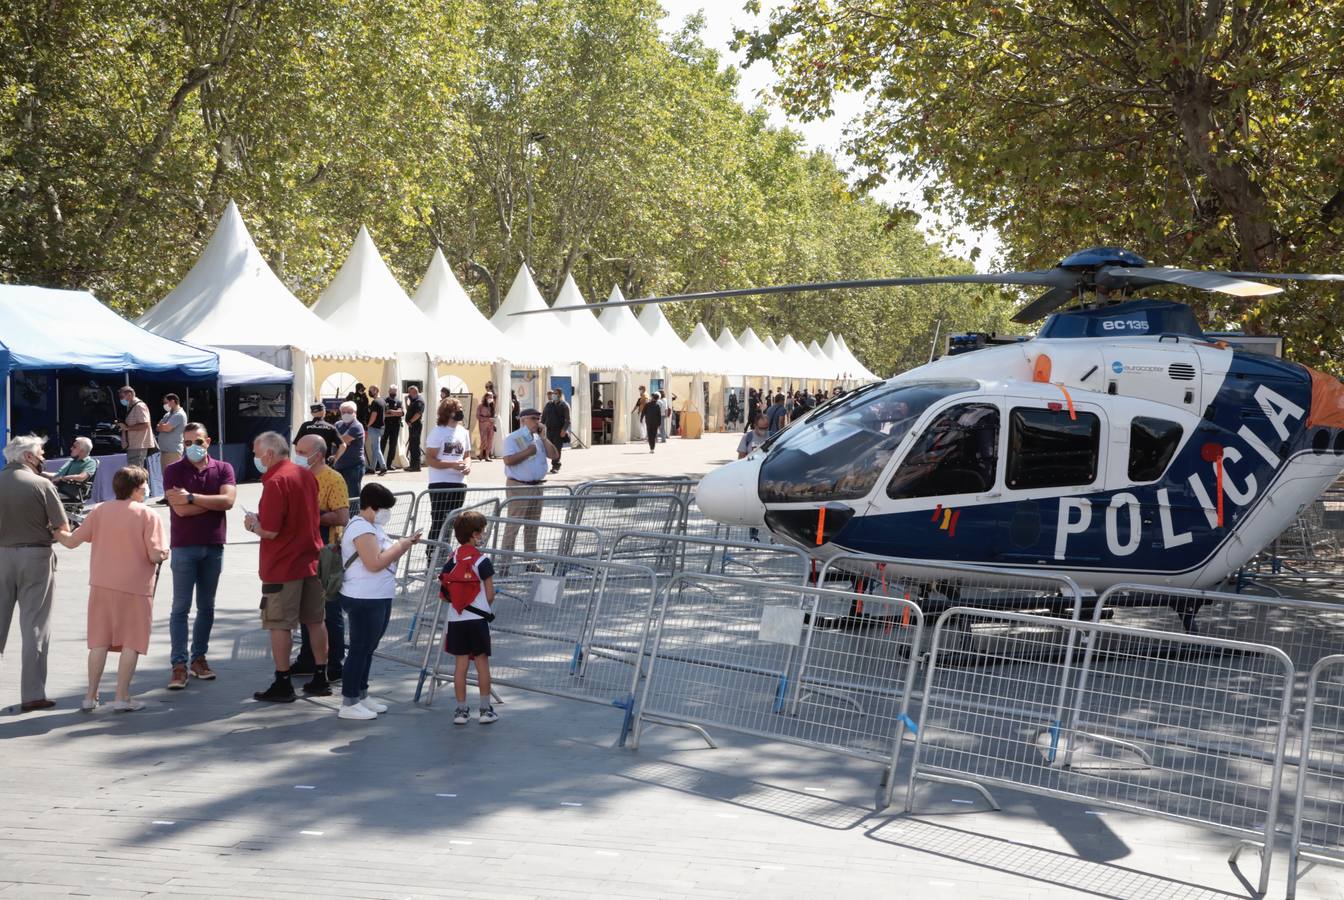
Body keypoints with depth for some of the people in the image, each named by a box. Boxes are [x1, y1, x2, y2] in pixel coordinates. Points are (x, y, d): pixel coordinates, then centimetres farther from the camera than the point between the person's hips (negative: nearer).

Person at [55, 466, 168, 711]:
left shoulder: (100, 511, 2)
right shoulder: (148, 515, -9)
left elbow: (72, 541, 4)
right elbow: (155, 555, -15)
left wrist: (54, 533, 22)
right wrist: (164, 554, 7)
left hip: (102, 584, 4)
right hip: (135, 586, -4)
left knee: (100, 640, 12)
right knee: (131, 642, 5)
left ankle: (91, 696, 15)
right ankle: (122, 697, 4)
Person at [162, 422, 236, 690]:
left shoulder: (223, 469, 3)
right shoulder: (174, 471, -2)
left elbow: (228, 500, -14)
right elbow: (181, 509, -15)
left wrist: (191, 497, -15)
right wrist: (213, 502, -8)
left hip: (214, 546, 3)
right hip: (184, 547, -3)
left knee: (206, 607, 10)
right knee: (180, 607, -3)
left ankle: (199, 658, 19)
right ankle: (179, 664, -2)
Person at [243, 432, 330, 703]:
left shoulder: (276, 482, -18)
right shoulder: (307, 475, 7)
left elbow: (269, 531, -22)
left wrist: (252, 524, -1)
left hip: (283, 567, -8)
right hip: (312, 559, 8)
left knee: (279, 625, 1)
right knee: (316, 621, 12)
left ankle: (282, 685, 5)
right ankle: (321, 679, 19)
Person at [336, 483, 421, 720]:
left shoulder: (373, 527, 15)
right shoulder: (362, 528, -18)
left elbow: (386, 556, 23)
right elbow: (374, 563, -26)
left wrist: (406, 543, 9)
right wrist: (400, 546, -16)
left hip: (379, 598, 11)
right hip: (364, 600, -11)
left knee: (368, 648, 17)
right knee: (360, 649, -5)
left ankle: (361, 695, 27)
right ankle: (348, 704, 1)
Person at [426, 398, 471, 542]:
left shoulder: (463, 432, 11)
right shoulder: (438, 431, -8)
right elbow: (429, 459, -13)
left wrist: (468, 465, -2)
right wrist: (452, 465, -22)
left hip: (459, 483, 6)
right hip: (440, 484, -6)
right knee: (439, 523, -5)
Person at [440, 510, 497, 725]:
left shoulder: (451, 561, 2)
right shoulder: (483, 561, -10)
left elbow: (442, 594, 2)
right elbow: (490, 596, -7)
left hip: (455, 620, 3)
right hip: (478, 619, -3)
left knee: (460, 665, 7)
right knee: (482, 663, 6)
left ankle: (461, 710, 11)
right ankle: (485, 709, 10)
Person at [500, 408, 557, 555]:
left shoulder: (539, 439, 13)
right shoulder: (513, 438, -7)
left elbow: (555, 455, 4)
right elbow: (508, 460, -21)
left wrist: (543, 437, 0)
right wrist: (528, 452, -14)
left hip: (537, 486, 7)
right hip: (518, 487, -7)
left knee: (532, 525, 14)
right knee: (513, 525, -6)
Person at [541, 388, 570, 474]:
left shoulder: (564, 405, 0)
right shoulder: (549, 404, 14)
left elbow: (567, 420, -5)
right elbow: (543, 417, 18)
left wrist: (564, 429, -17)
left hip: (559, 431, -5)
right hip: (549, 430, 5)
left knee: (557, 448, -7)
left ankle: (555, 466, -2)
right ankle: (555, 465, 13)